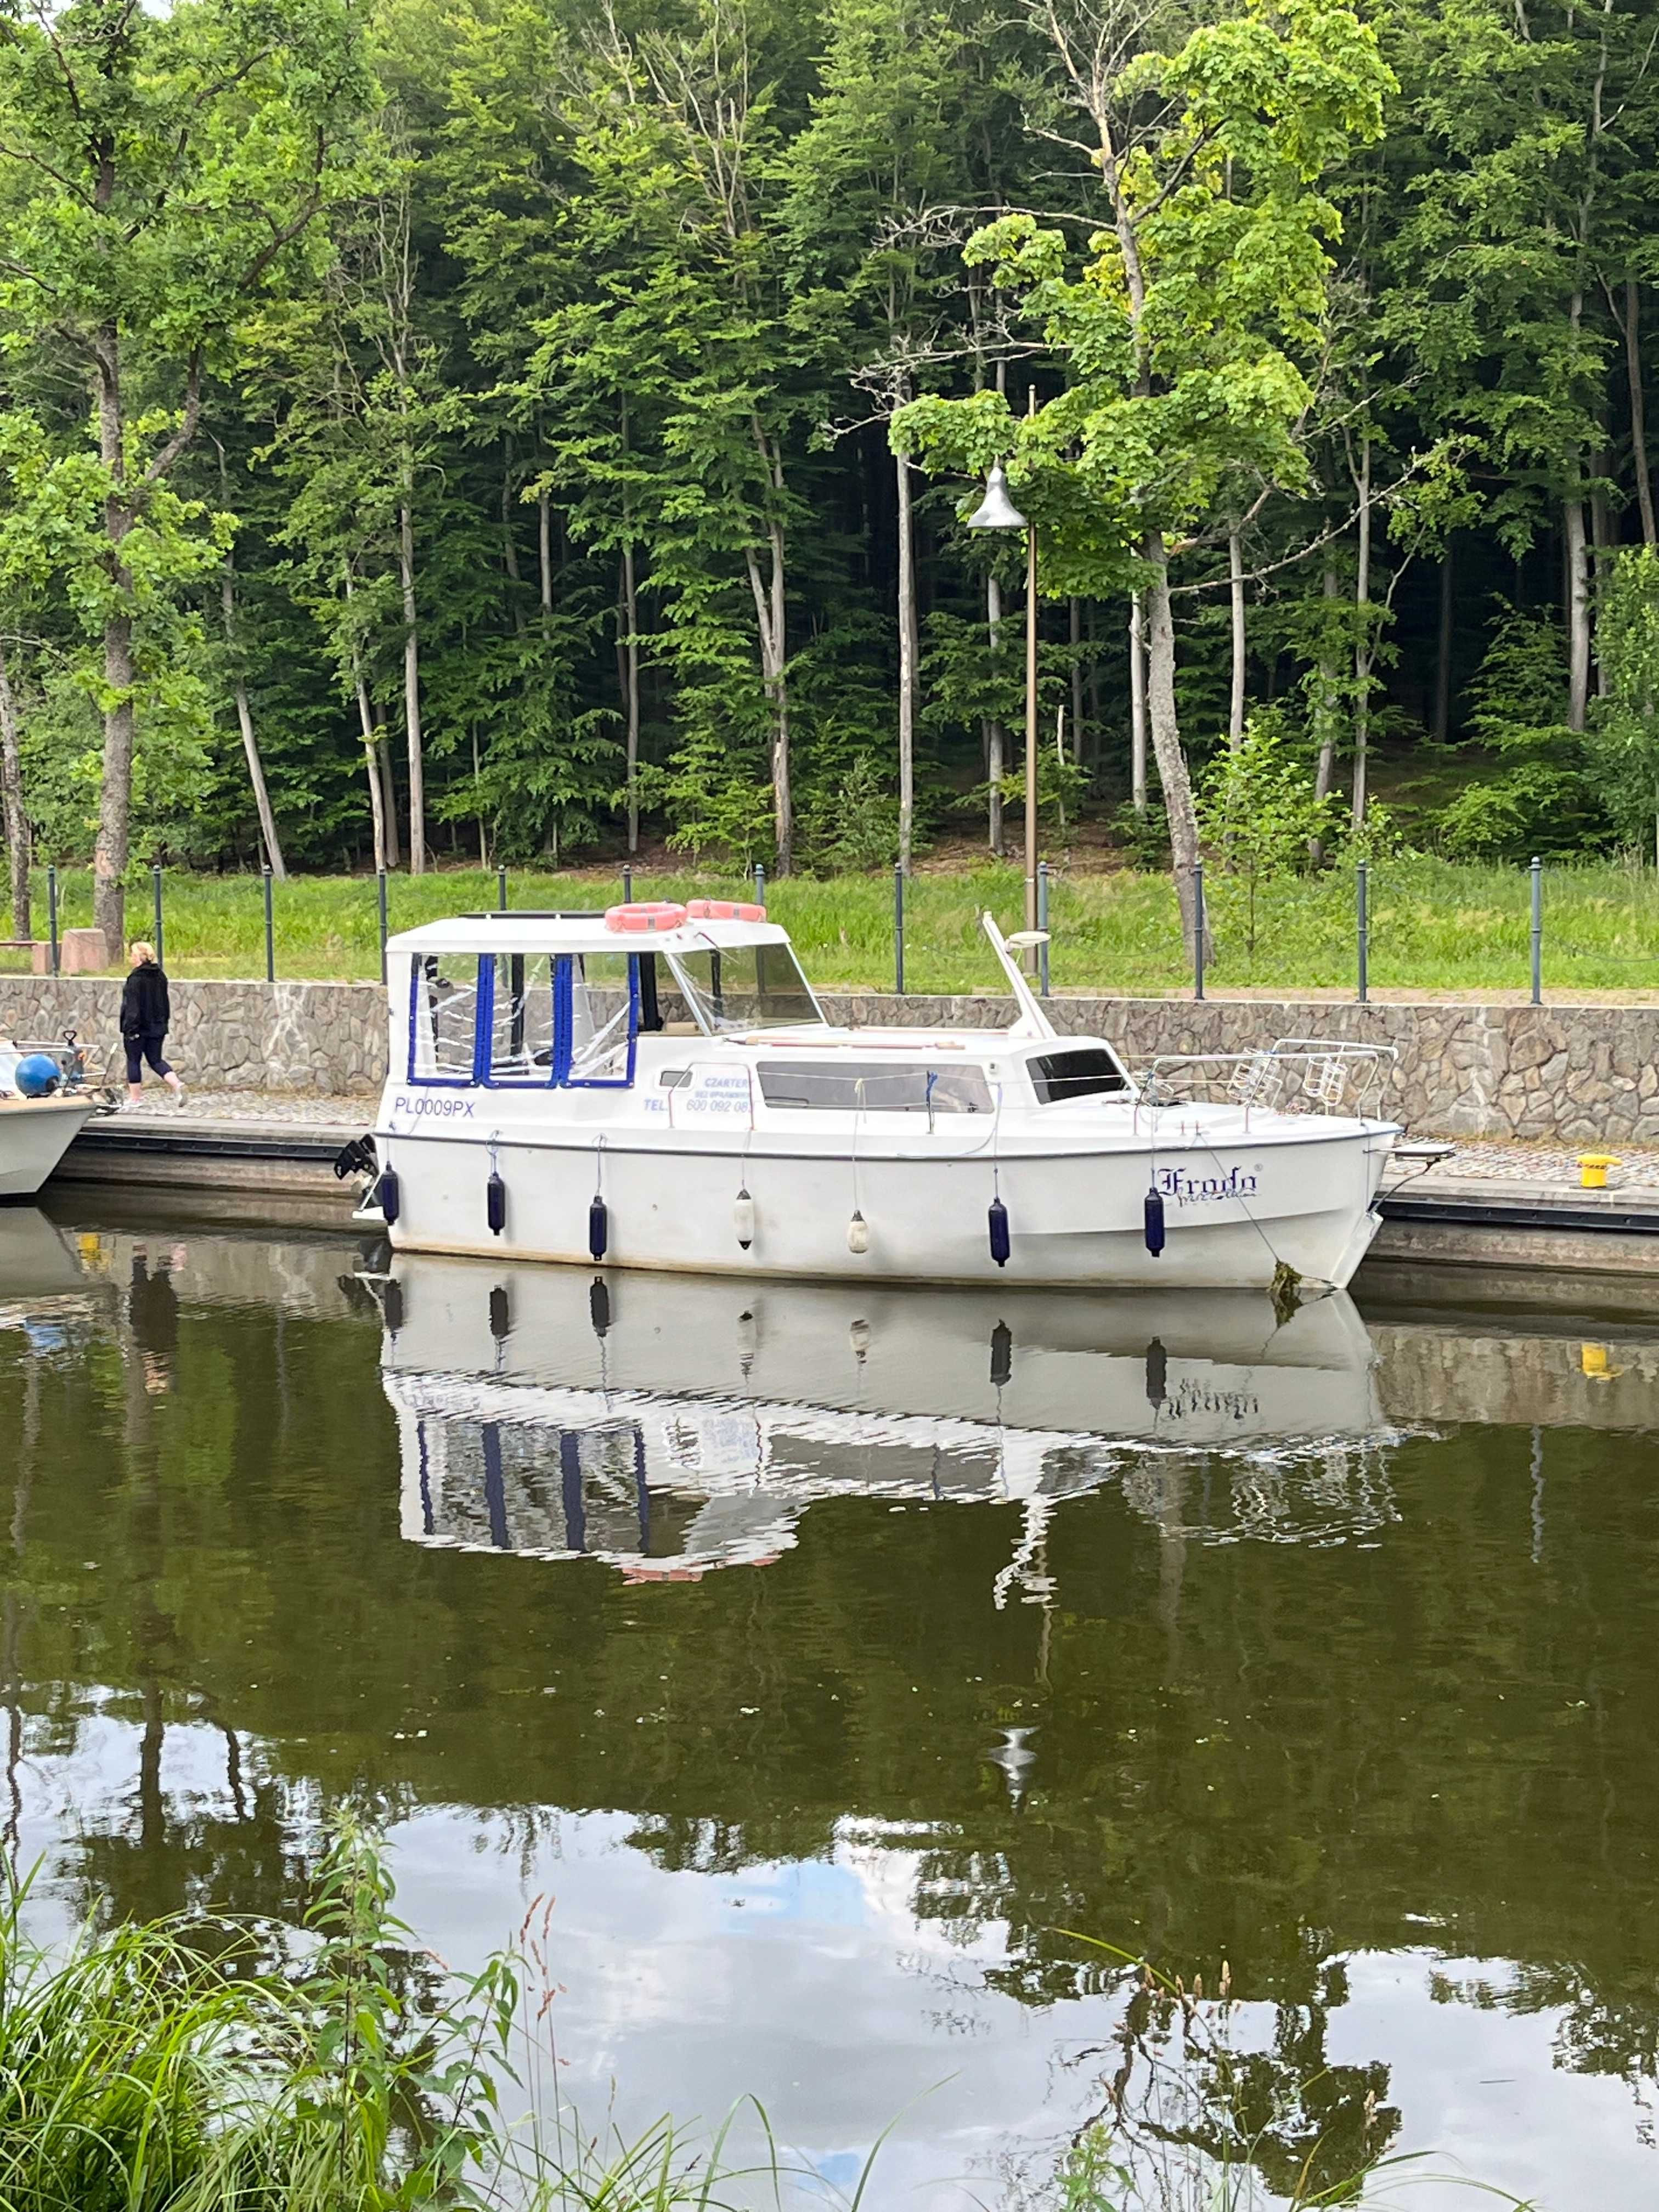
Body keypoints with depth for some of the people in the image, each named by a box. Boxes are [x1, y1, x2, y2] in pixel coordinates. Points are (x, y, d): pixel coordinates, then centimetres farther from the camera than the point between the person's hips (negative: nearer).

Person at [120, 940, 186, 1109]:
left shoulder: (136, 979, -17)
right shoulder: (160, 977, 7)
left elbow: (133, 1006, -19)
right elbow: (165, 1002, 14)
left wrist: (130, 1029, -17)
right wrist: (165, 1023, 21)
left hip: (139, 1027, -7)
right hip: (157, 1027, 7)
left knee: (133, 1060, 7)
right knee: (156, 1060, 13)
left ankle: (135, 1098, 12)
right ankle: (176, 1085, -8)